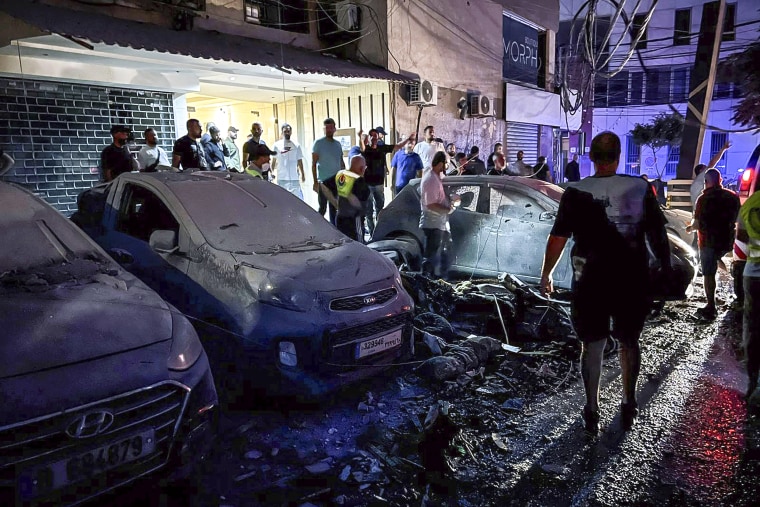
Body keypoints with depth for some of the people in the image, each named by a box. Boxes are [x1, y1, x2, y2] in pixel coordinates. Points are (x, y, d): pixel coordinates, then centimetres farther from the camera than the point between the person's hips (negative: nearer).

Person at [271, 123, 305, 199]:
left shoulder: (296, 145, 6)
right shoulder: (277, 145, 3)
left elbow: (299, 161, 10)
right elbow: (274, 161, 8)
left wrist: (302, 174, 7)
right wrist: (272, 173, 3)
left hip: (294, 177, 1)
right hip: (282, 178, -1)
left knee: (298, 197, -4)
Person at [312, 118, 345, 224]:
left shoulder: (338, 144, 12)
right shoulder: (318, 143, -4)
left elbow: (342, 163, 18)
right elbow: (314, 164, -7)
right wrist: (315, 182, -13)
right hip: (323, 181, -5)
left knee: (334, 208, 12)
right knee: (322, 208, -3)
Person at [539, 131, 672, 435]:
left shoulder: (576, 193, -8)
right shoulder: (641, 188, -4)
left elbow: (558, 238, -7)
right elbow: (657, 234, -1)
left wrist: (546, 274, 3)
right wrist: (666, 268, 12)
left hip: (591, 281, -1)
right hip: (632, 280, 2)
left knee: (592, 345, 10)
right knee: (629, 341, 18)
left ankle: (592, 412, 17)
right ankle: (629, 407, 29)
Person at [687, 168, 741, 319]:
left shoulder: (704, 198, -14)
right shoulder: (733, 197, 4)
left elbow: (697, 223, -14)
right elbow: (735, 219, 15)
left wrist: (690, 227, 7)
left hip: (709, 241, -6)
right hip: (727, 240, 6)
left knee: (709, 274, -1)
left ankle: (710, 308, 0)